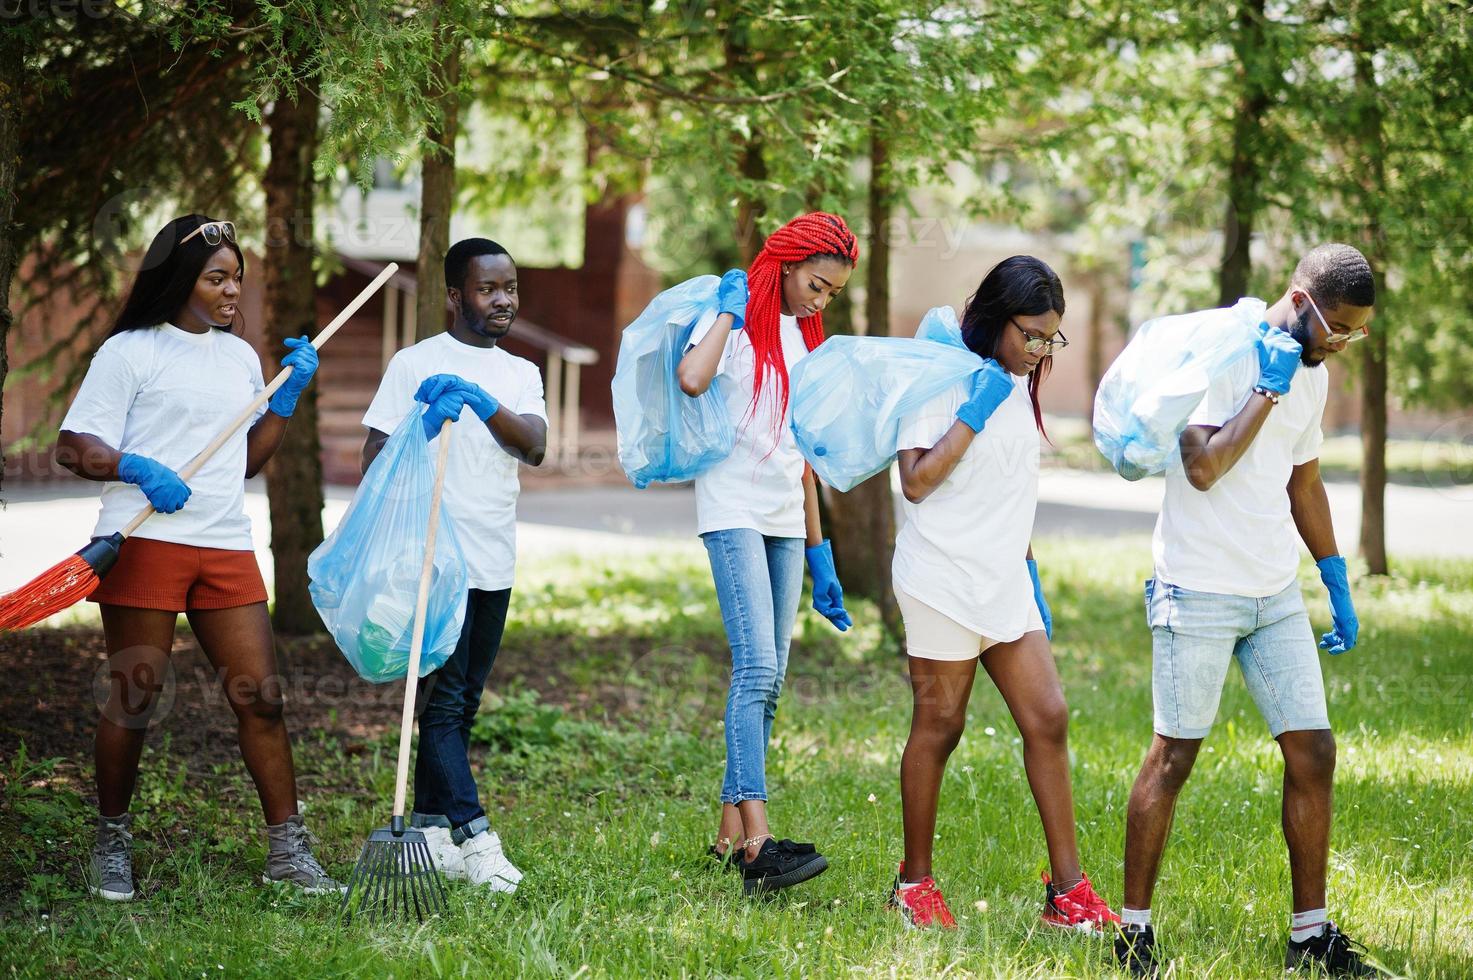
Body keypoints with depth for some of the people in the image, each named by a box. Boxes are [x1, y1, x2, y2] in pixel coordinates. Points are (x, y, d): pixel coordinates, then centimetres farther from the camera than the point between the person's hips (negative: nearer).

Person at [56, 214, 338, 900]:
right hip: (145, 541, -5)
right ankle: (112, 843, 14)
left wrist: (287, 395, 11)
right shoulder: (130, 351, 0)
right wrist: (137, 469, -20)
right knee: (135, 696, -1)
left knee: (261, 693, -1)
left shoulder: (240, 356, 19)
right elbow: (73, 448, -4)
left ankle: (288, 850, 4)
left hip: (226, 546, 5)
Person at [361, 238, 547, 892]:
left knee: (463, 704, 8)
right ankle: (474, 838, -15)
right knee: (443, 699, -10)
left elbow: (534, 447, -4)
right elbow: (375, 455, -1)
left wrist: (478, 399, -17)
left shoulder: (520, 373, 14)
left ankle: (430, 831, 13)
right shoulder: (416, 364, 0)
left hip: (495, 564, 6)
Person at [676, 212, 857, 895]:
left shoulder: (805, 338, 18)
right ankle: (757, 842, -26)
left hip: (786, 522, 7)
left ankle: (731, 833, 10)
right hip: (734, 512, -7)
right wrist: (729, 311, -13)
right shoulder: (738, 318, -3)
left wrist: (818, 550, 19)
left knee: (767, 681, 5)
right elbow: (692, 379, -27)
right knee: (757, 669, -18)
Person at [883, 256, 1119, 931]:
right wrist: (973, 416, -18)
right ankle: (914, 882, 12)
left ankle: (1067, 890, 1)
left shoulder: (1020, 388, 14)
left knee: (1048, 719, 0)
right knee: (939, 726, -1)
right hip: (944, 578, -7)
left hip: (1004, 581, 7)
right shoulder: (944, 382, -9)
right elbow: (915, 481, -16)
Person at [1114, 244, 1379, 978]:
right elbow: (1203, 467, -24)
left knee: (1313, 753, 3)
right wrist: (1269, 391, -20)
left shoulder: (1311, 373, 11)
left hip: (1277, 596, 7)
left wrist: (1337, 581, 24)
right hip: (1200, 591, -7)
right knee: (1173, 758, -1)